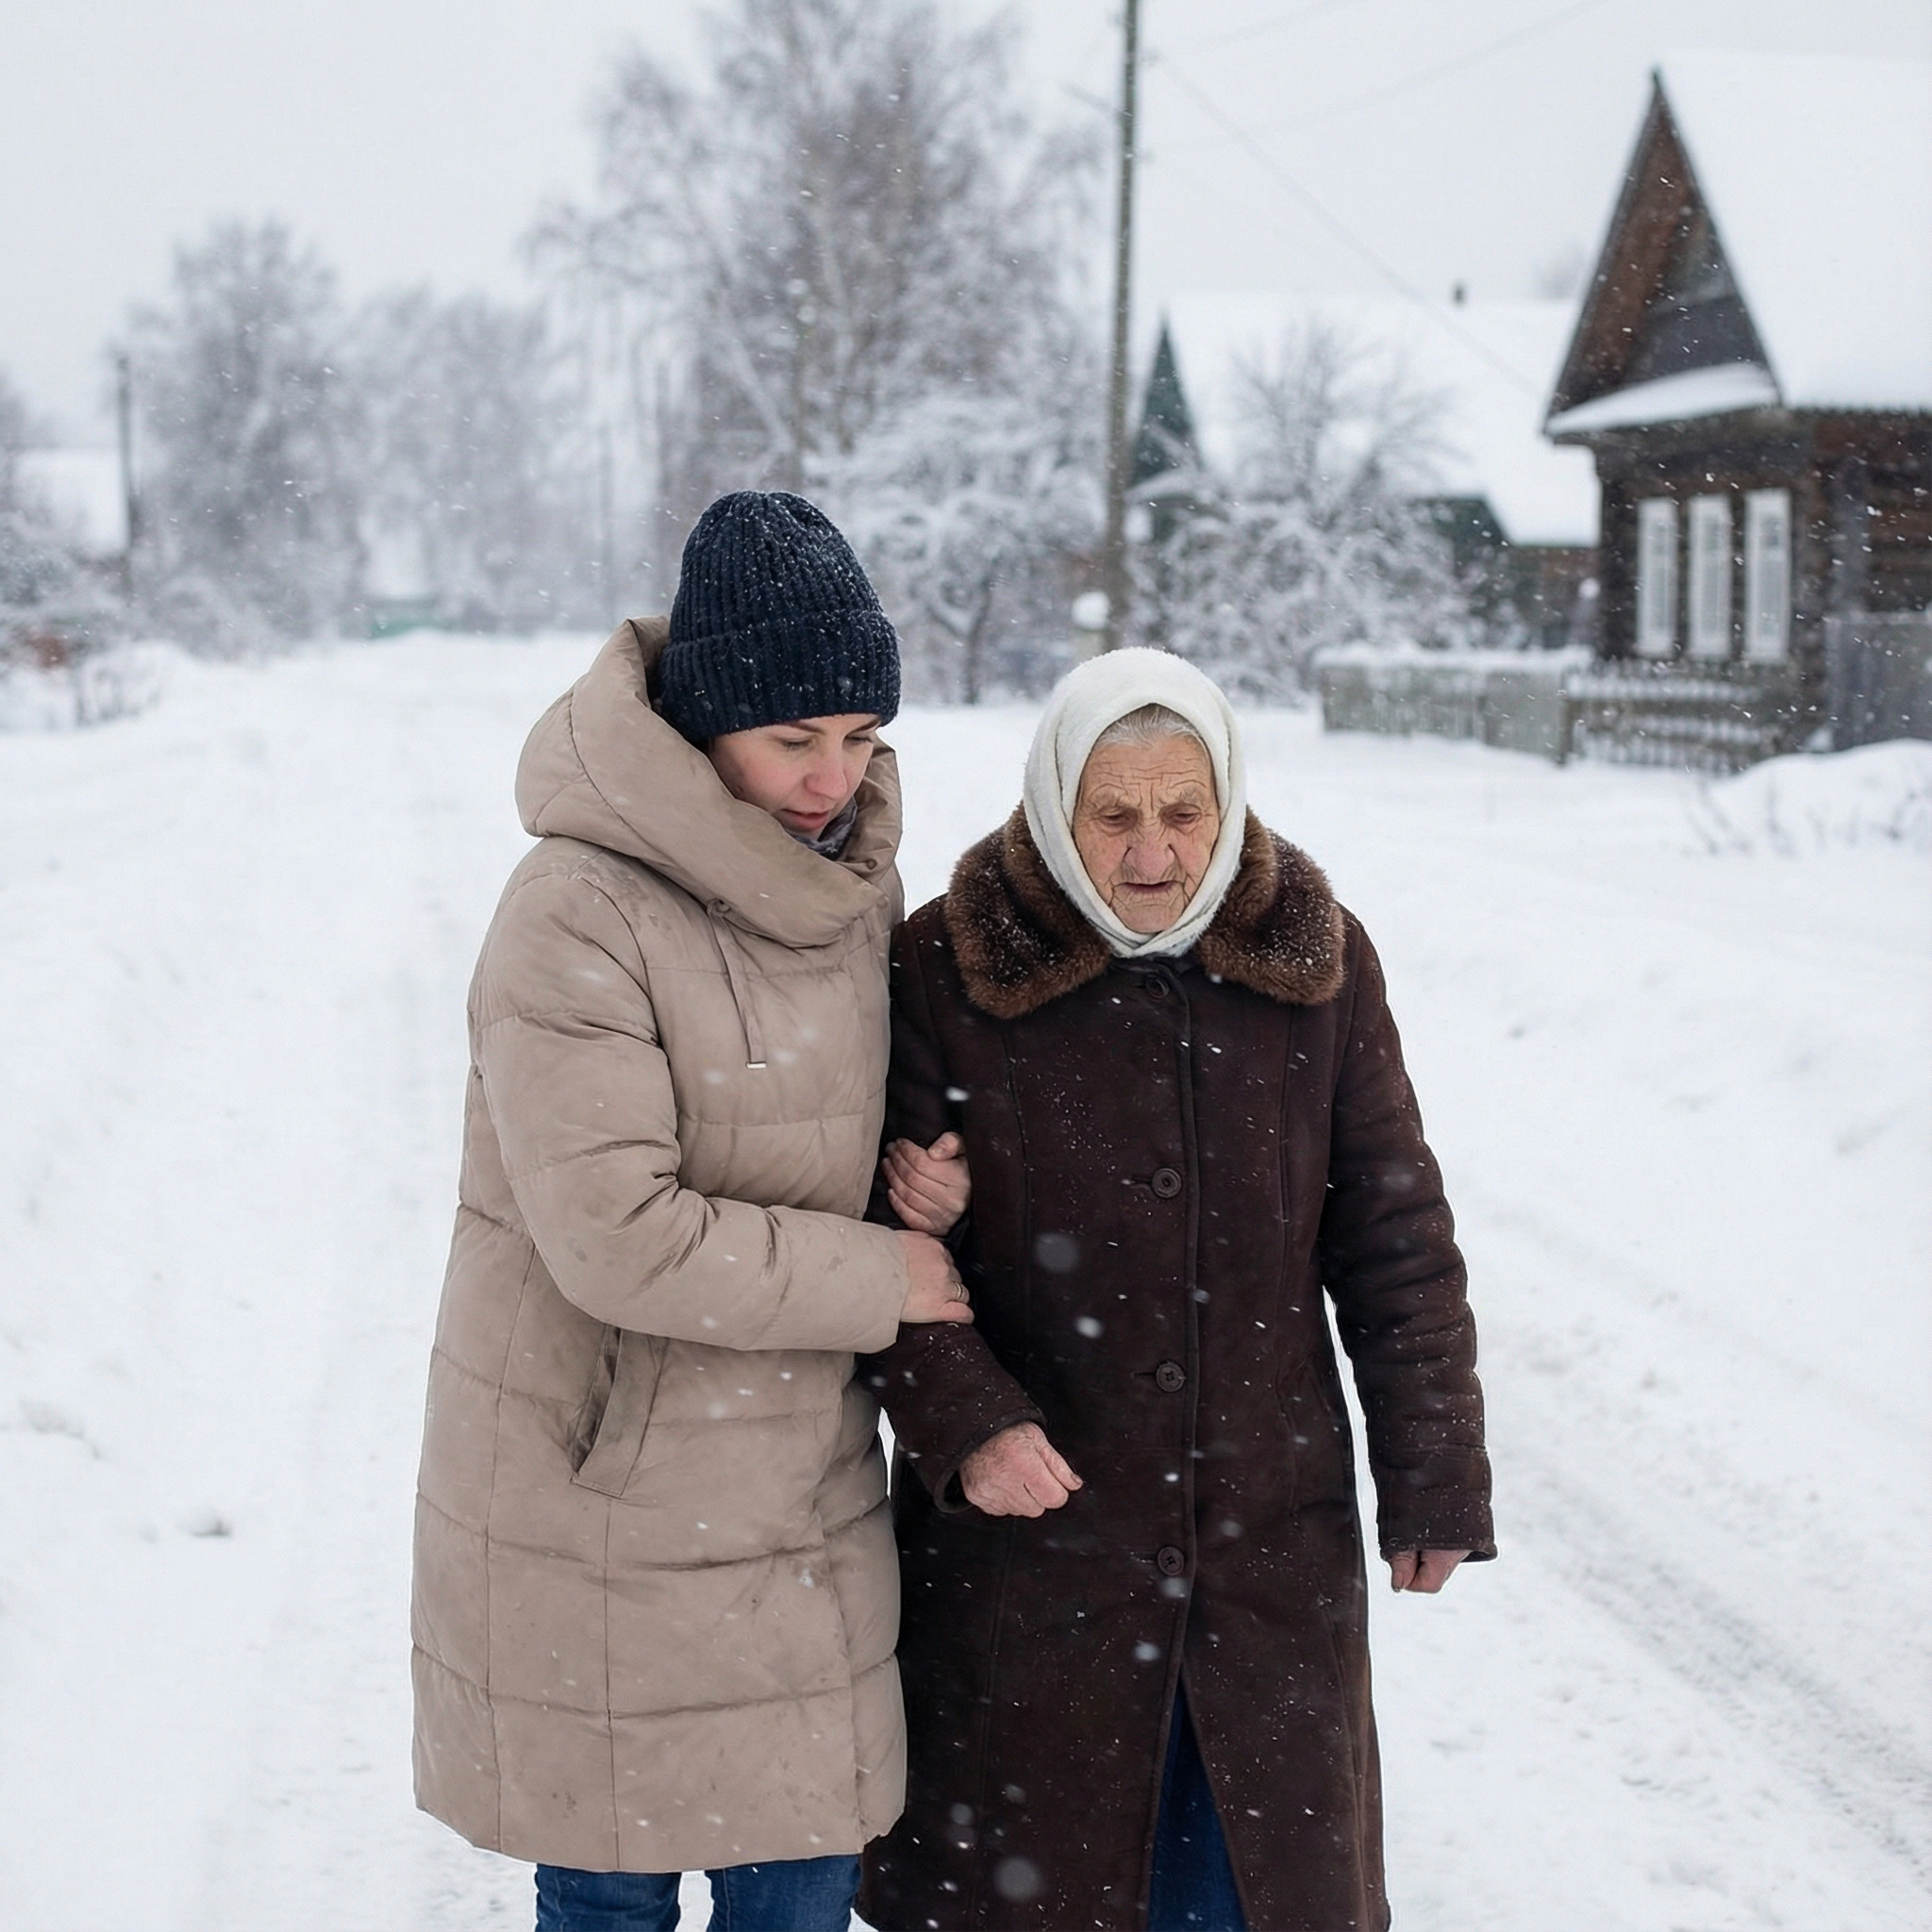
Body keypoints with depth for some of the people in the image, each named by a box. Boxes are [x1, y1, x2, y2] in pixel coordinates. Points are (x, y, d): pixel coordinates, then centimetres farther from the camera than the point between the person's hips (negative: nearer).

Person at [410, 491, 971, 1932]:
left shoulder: (850, 883, 5)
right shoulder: (578, 911, -20)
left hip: (801, 1483, 7)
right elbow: (618, 1236, -25)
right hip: (601, 1501, -6)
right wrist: (879, 1277, -16)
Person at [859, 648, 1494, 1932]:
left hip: (1271, 1528, 2)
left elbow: (1396, 1238, 4)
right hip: (1025, 1531, -2)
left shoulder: (1317, 963, -2)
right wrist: (962, 1422, -21)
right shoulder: (949, 968, -9)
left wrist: (1436, 1481, 5)